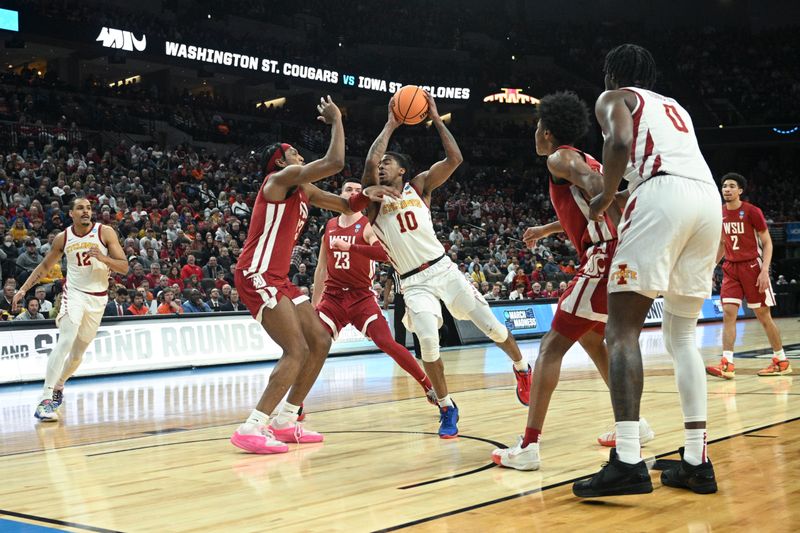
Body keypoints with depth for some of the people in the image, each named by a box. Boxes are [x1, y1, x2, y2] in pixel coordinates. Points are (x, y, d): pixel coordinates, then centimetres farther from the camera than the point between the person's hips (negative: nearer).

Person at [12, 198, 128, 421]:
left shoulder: (105, 233, -7)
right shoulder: (63, 238, -2)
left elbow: (124, 267, -8)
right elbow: (45, 265, 12)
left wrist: (103, 258, -27)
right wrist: (23, 289, 4)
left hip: (98, 298, 1)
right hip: (74, 294, -1)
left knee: (79, 351, 11)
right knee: (66, 341, -23)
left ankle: (58, 386, 38)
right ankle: (45, 399, -27)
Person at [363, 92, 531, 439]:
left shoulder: (420, 185, 7)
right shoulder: (374, 198, 2)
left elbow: (454, 159, -7)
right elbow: (369, 162, -17)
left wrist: (436, 120, -7)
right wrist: (391, 125, -8)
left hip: (444, 269, 2)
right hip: (414, 283, -1)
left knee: (492, 327, 3)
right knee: (428, 341, -24)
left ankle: (521, 368, 34)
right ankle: (446, 408, -3)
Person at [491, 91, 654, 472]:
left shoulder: (560, 158, -1)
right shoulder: (585, 160, 26)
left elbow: (596, 187, -22)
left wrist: (625, 236, -33)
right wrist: (546, 230, 56)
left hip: (604, 257, -9)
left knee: (552, 345, -8)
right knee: (591, 341, 27)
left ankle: (528, 447, -14)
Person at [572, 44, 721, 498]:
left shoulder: (614, 98, 15)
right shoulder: (675, 107, 36)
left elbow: (620, 142, -7)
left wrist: (604, 199, 5)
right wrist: (623, 196, 43)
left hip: (664, 196, -7)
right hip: (709, 198, 7)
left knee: (623, 330, -7)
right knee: (683, 336, 15)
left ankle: (628, 461, -19)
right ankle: (697, 461, 10)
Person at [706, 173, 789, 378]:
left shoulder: (752, 211, -9)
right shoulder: (721, 214, 7)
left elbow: (767, 242, -8)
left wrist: (764, 270, -18)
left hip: (752, 266, -5)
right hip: (731, 269, 5)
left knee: (763, 315, 2)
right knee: (728, 314, -9)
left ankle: (781, 361, 17)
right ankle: (727, 364, -14)